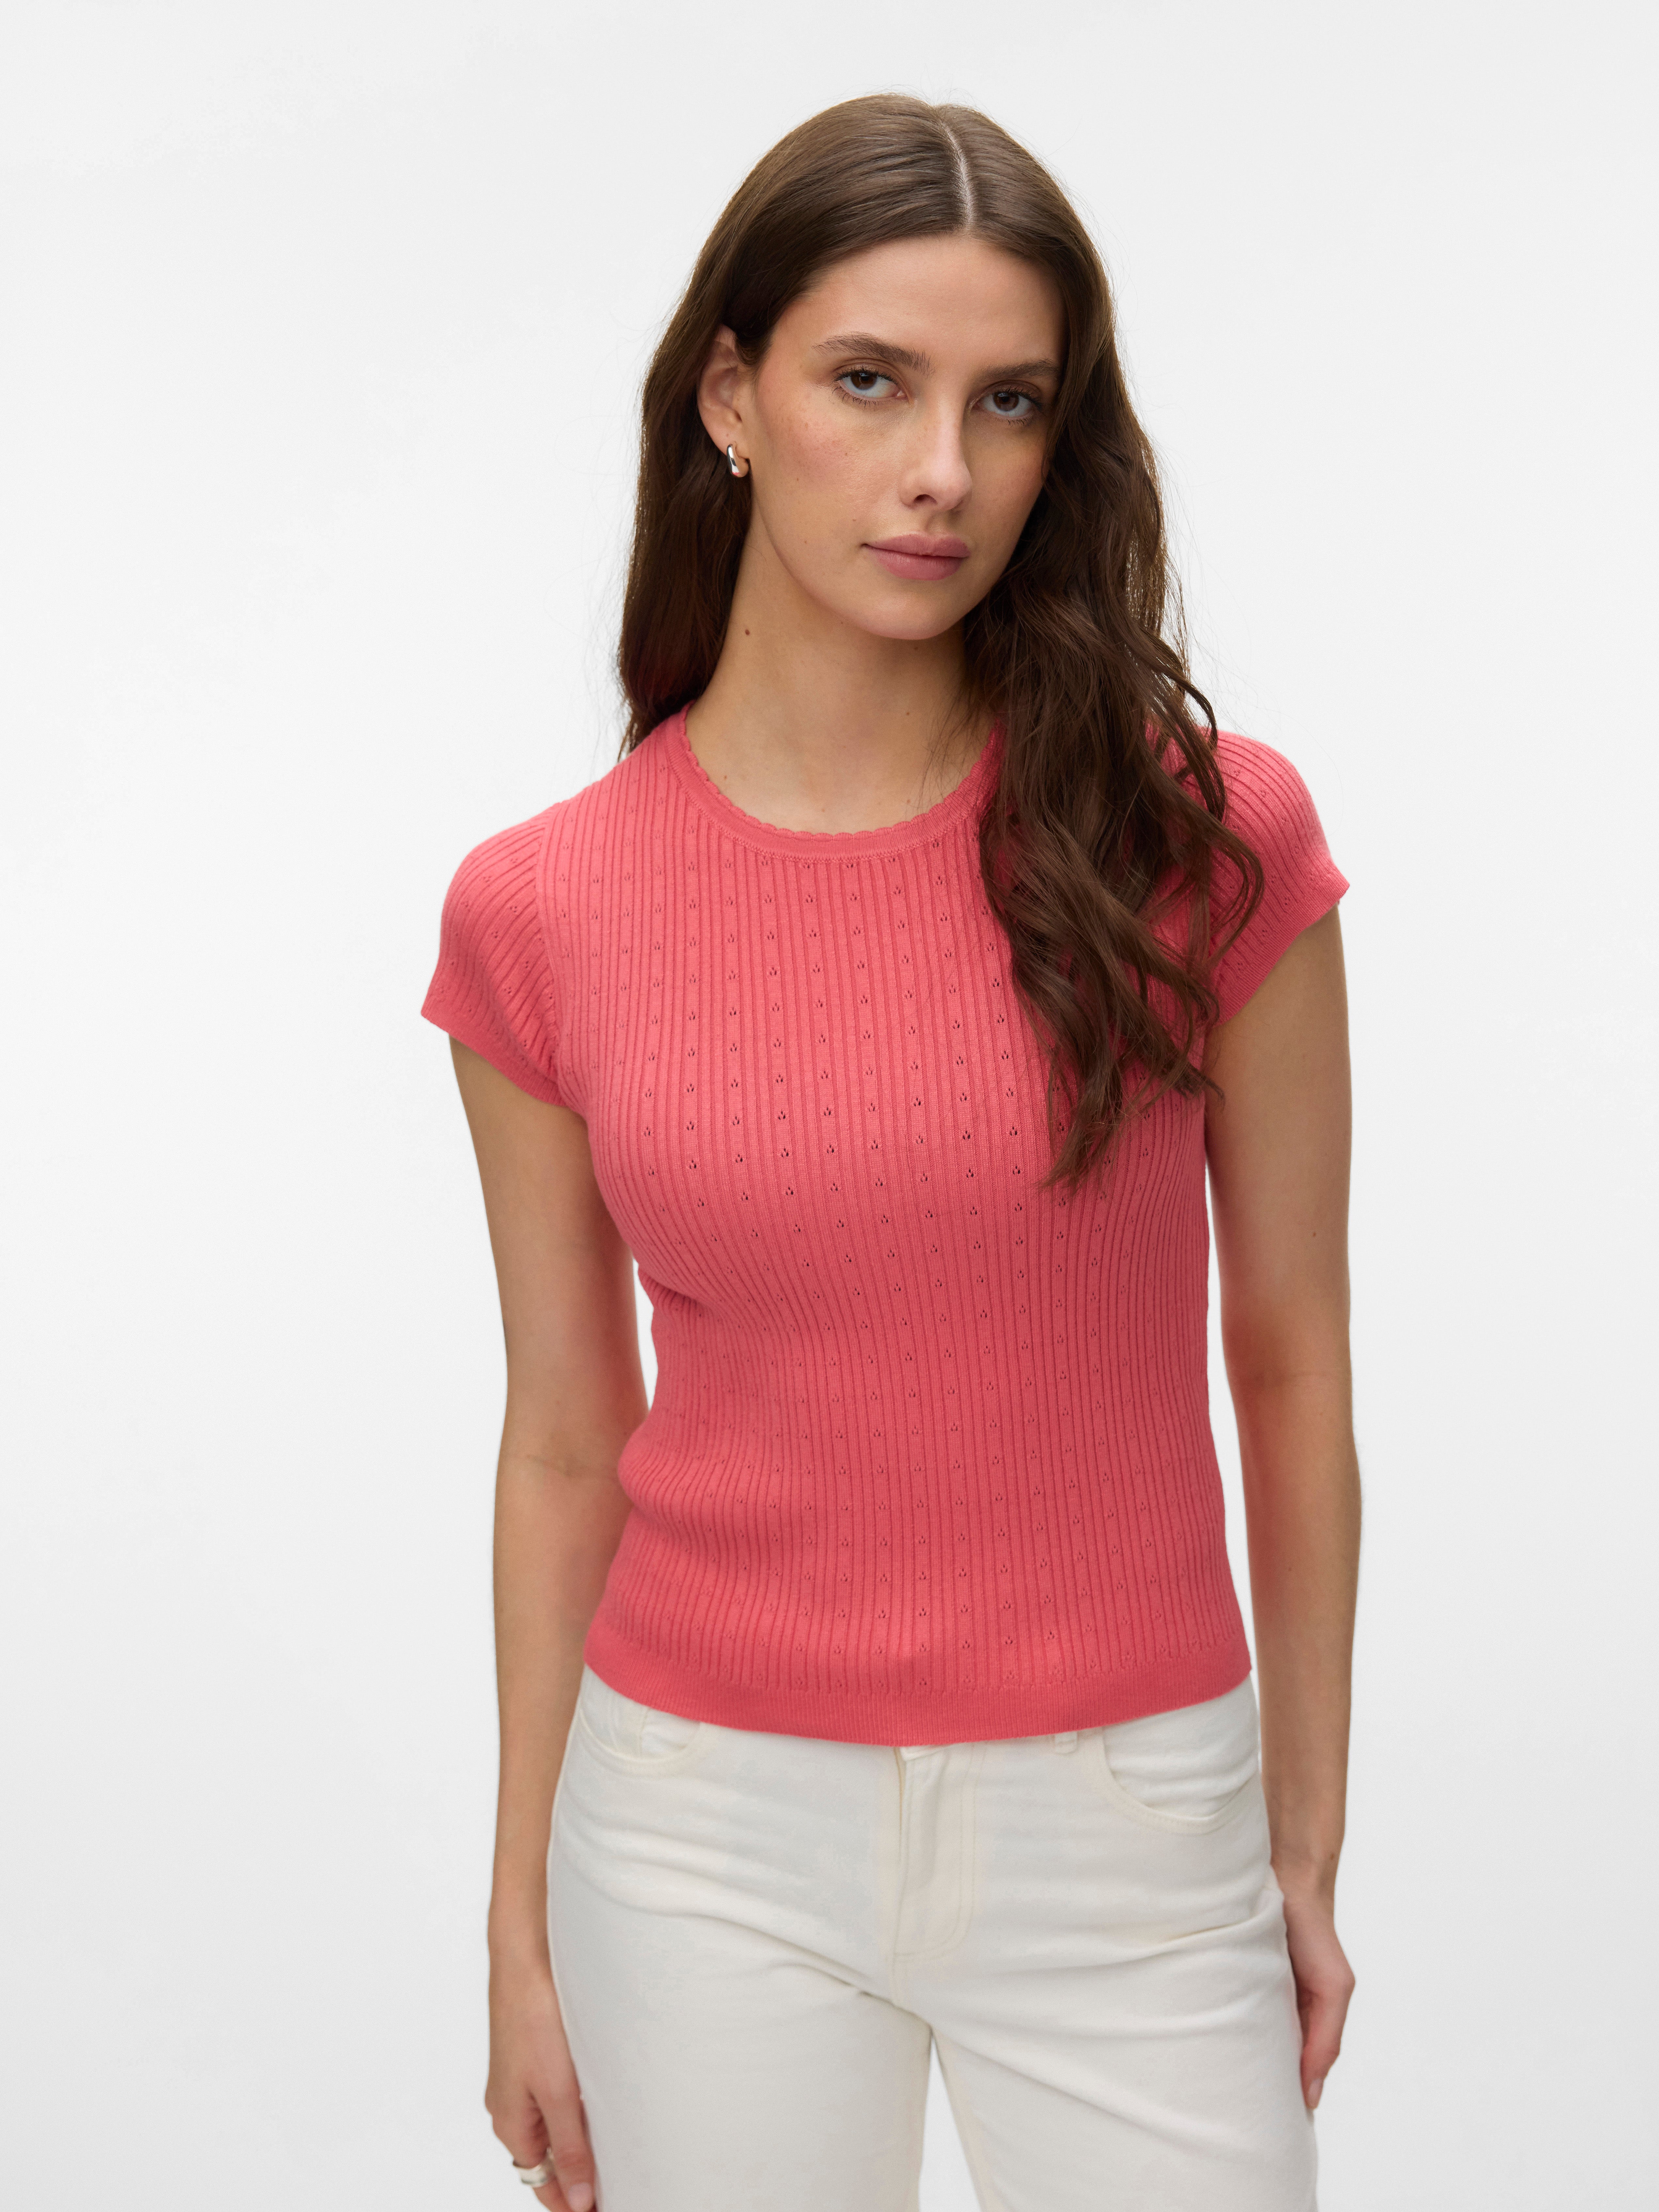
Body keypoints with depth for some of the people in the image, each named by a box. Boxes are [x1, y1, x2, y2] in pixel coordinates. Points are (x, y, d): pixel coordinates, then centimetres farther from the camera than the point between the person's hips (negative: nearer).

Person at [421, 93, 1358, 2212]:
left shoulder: (1203, 837, -9)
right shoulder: (542, 916, -6)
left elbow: (1291, 1361, -1)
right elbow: (565, 1446, 3)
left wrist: (1307, 1843, 5)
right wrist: (522, 1924, 8)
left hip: (1126, 1836, 0)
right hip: (712, 1830, 1)